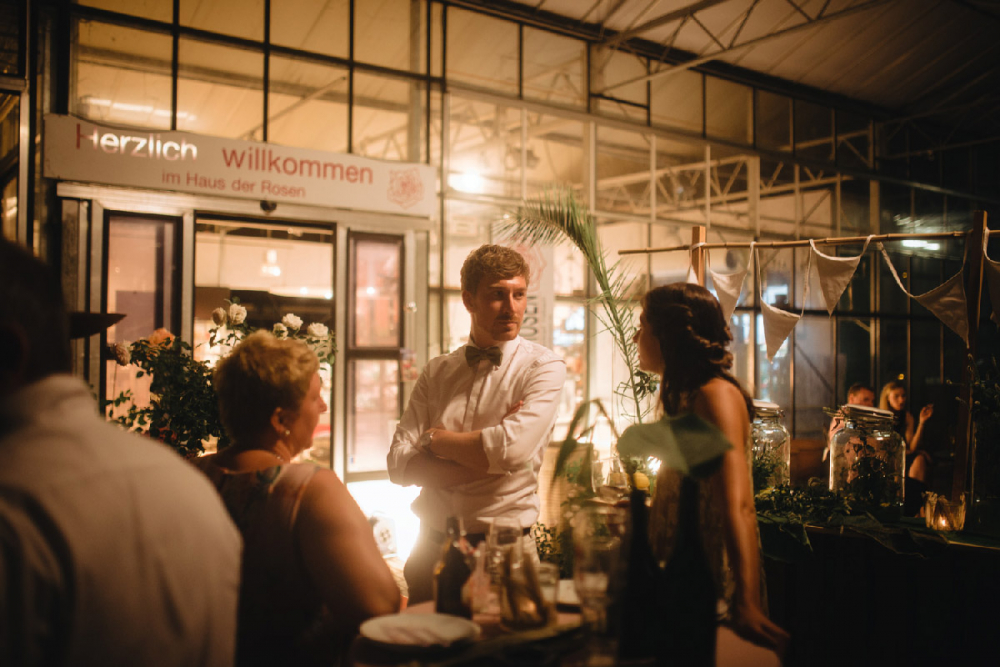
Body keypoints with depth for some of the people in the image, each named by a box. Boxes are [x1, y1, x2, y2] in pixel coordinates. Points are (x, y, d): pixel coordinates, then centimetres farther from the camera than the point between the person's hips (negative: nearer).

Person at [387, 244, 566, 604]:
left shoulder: (544, 367, -6)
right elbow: (400, 465, -4)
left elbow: (512, 449, -22)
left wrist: (436, 438, -7)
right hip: (432, 545, 4)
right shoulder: (436, 372, 5)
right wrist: (483, 454, -15)